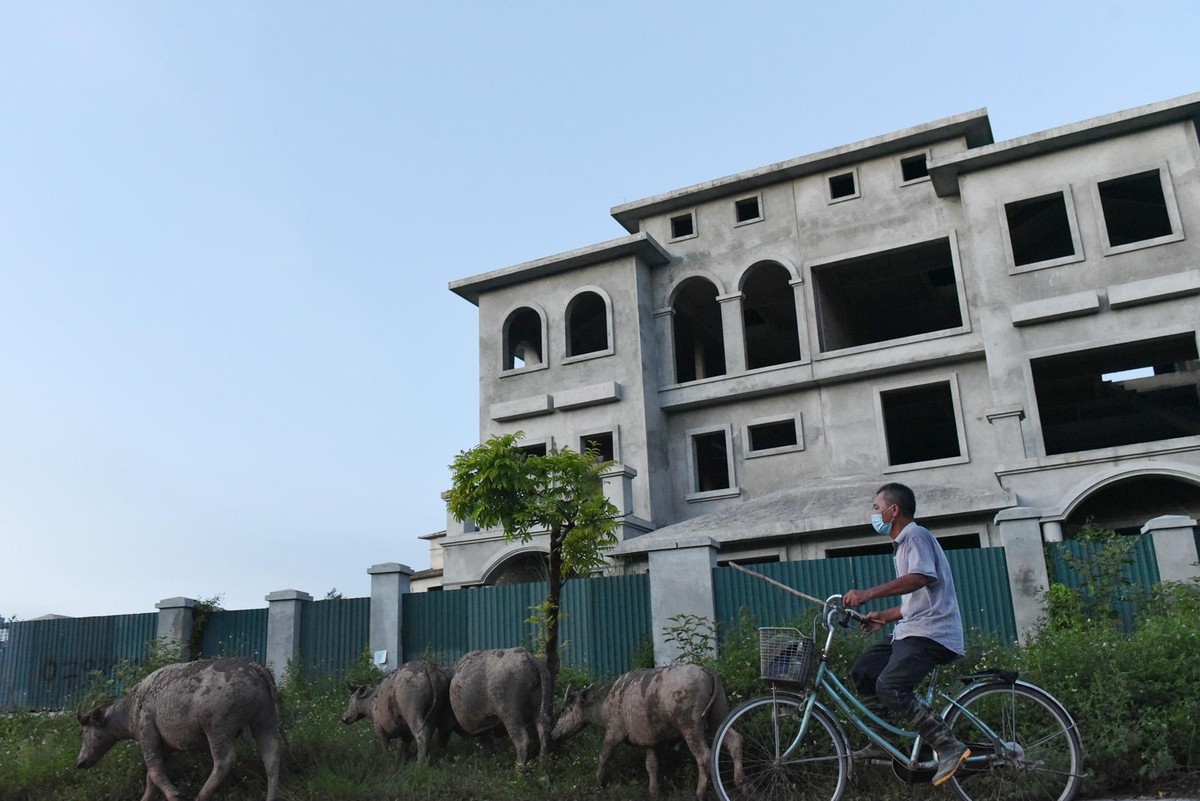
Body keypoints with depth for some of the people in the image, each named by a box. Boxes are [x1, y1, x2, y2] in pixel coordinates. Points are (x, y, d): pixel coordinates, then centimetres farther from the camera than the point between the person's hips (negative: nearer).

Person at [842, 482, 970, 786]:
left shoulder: (916, 535, -8)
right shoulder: (903, 544, 23)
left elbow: (920, 578, -28)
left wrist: (868, 594, -34)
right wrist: (885, 616, 19)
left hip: (931, 632, -10)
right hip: (912, 629, 10)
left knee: (890, 686, -24)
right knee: (862, 670, 7)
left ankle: (949, 748, -19)